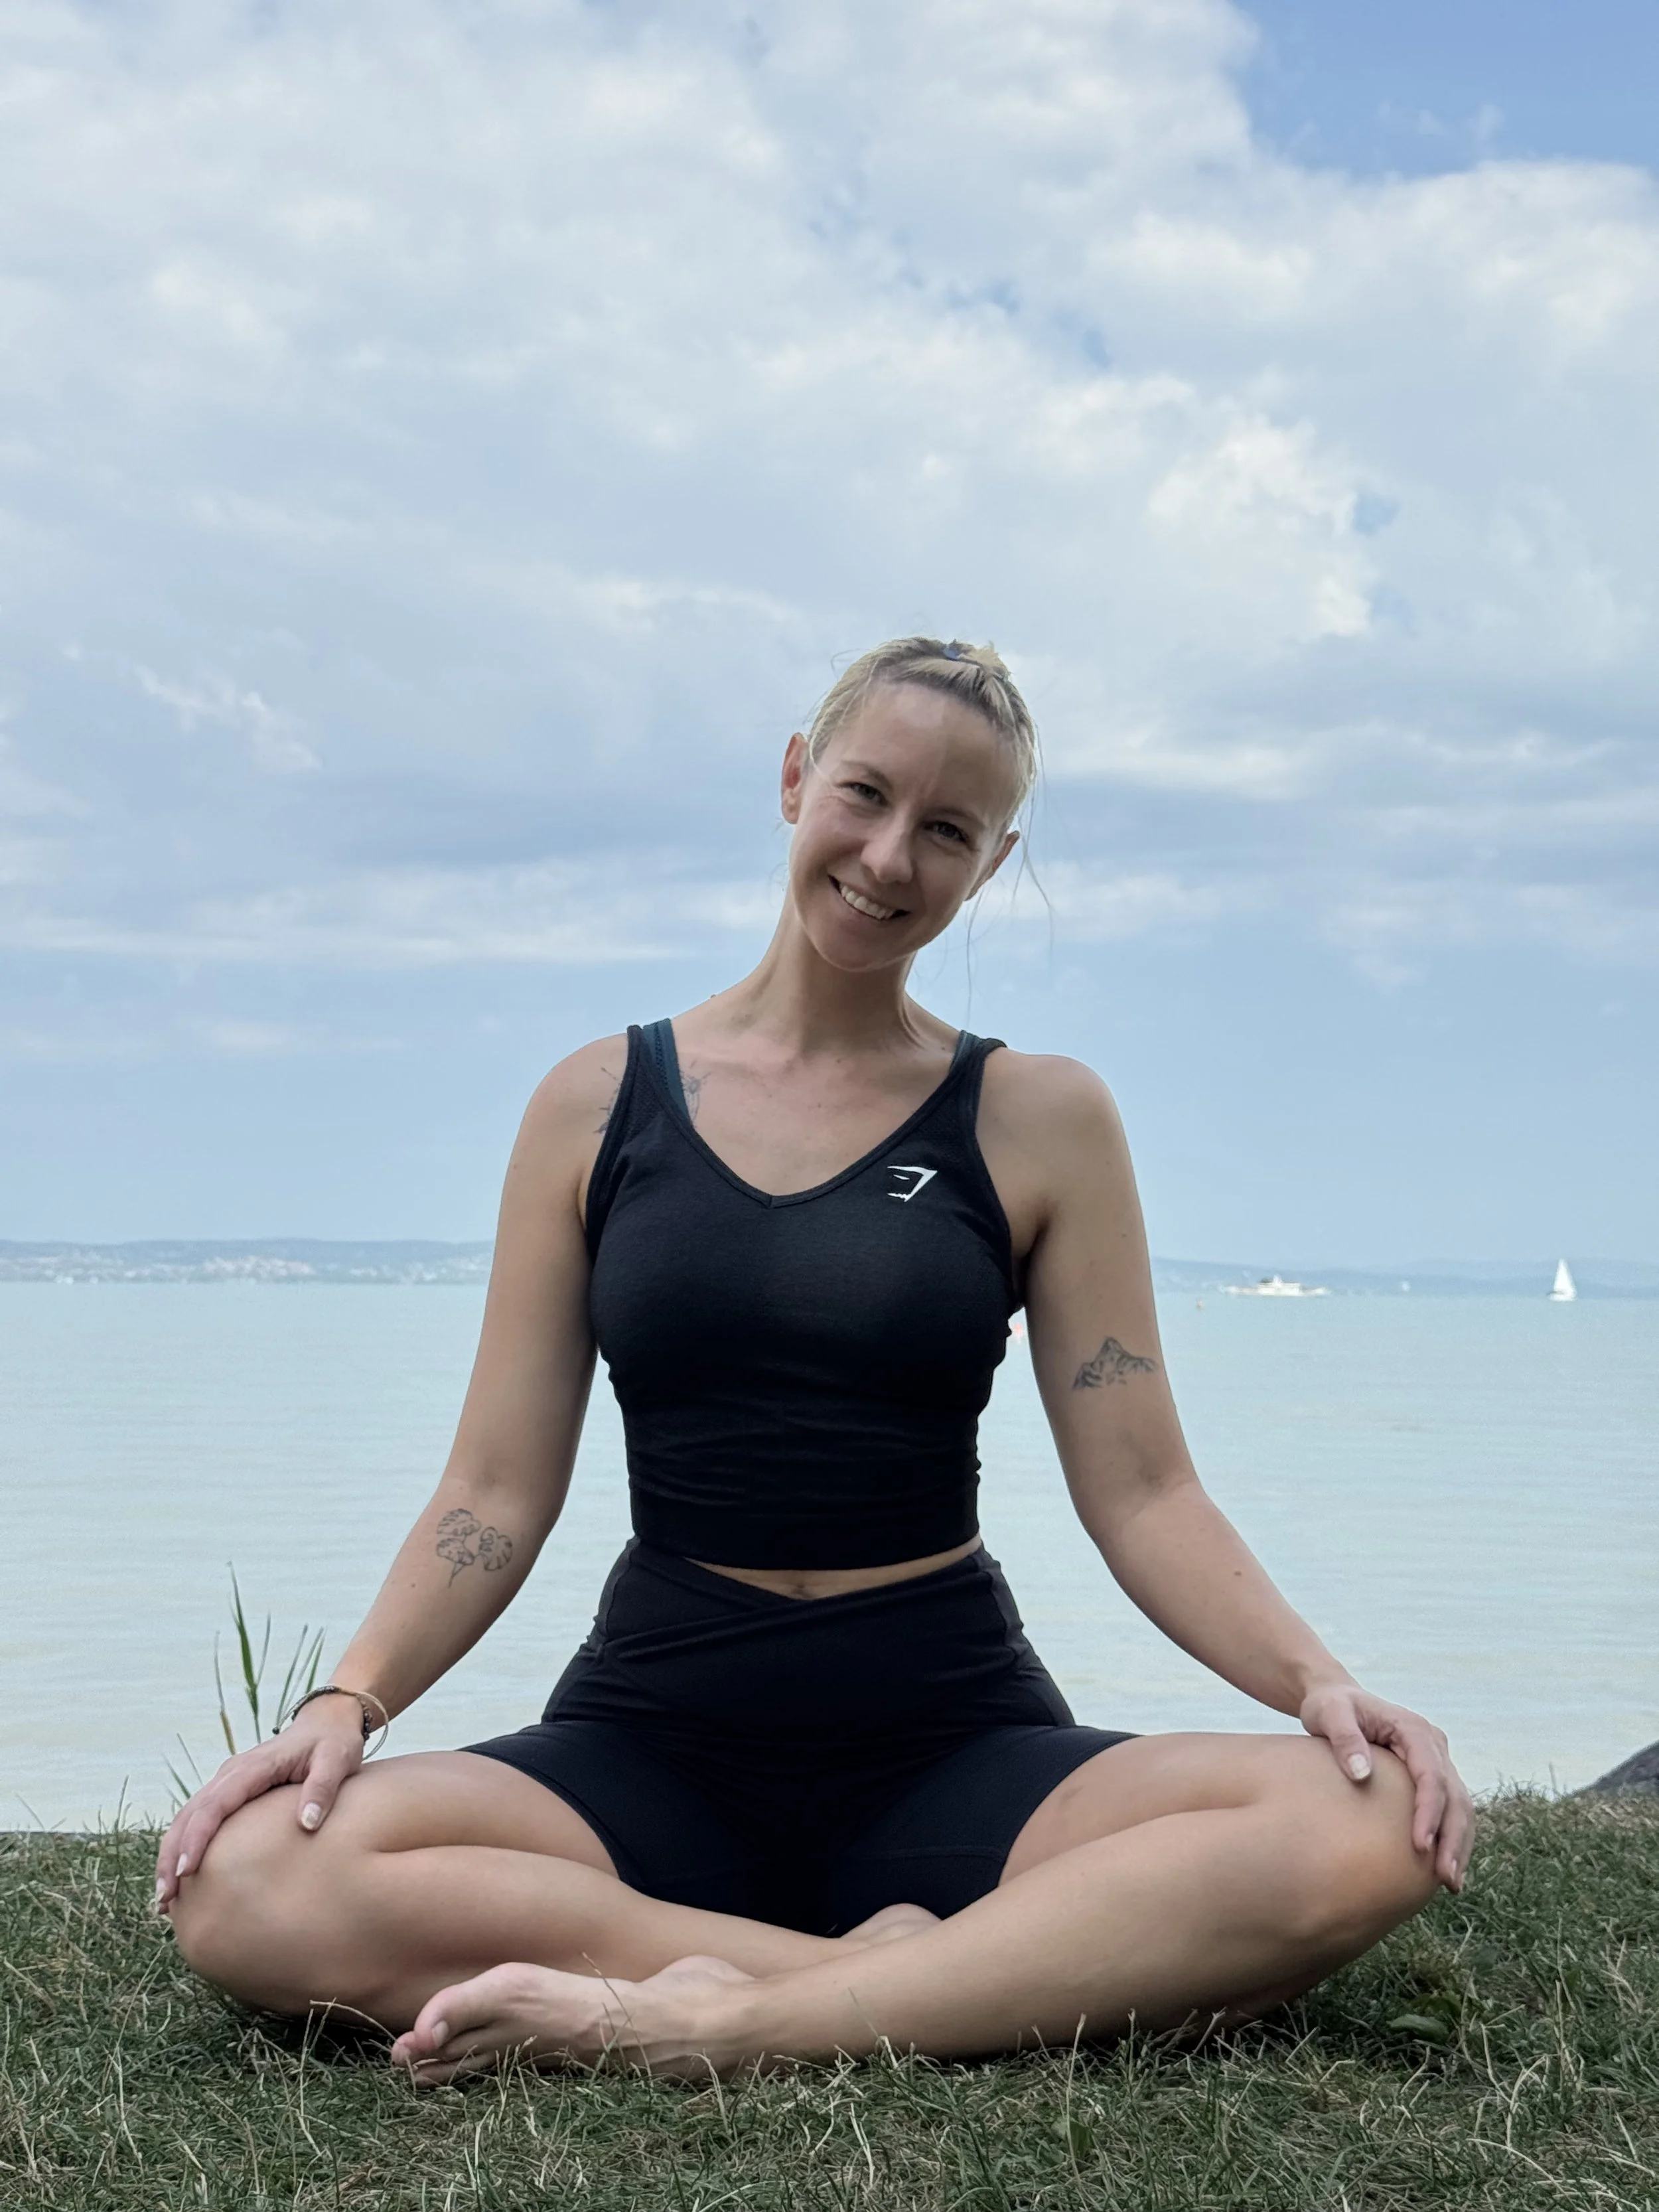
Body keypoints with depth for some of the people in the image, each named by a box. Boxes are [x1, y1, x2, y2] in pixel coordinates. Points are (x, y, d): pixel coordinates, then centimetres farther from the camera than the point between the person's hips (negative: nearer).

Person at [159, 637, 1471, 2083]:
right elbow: (498, 1494, 5)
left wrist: (1314, 1678, -17)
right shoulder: (599, 1107, 6)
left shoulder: (1038, 1121, 5)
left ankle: (714, 2024, -27)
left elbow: (1141, 1492, 1)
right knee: (243, 1884, -28)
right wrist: (350, 1698, -12)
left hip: (955, 1745, 0)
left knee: (1373, 1831, -30)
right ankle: (898, 1988, -21)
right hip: (654, 1736, 1)